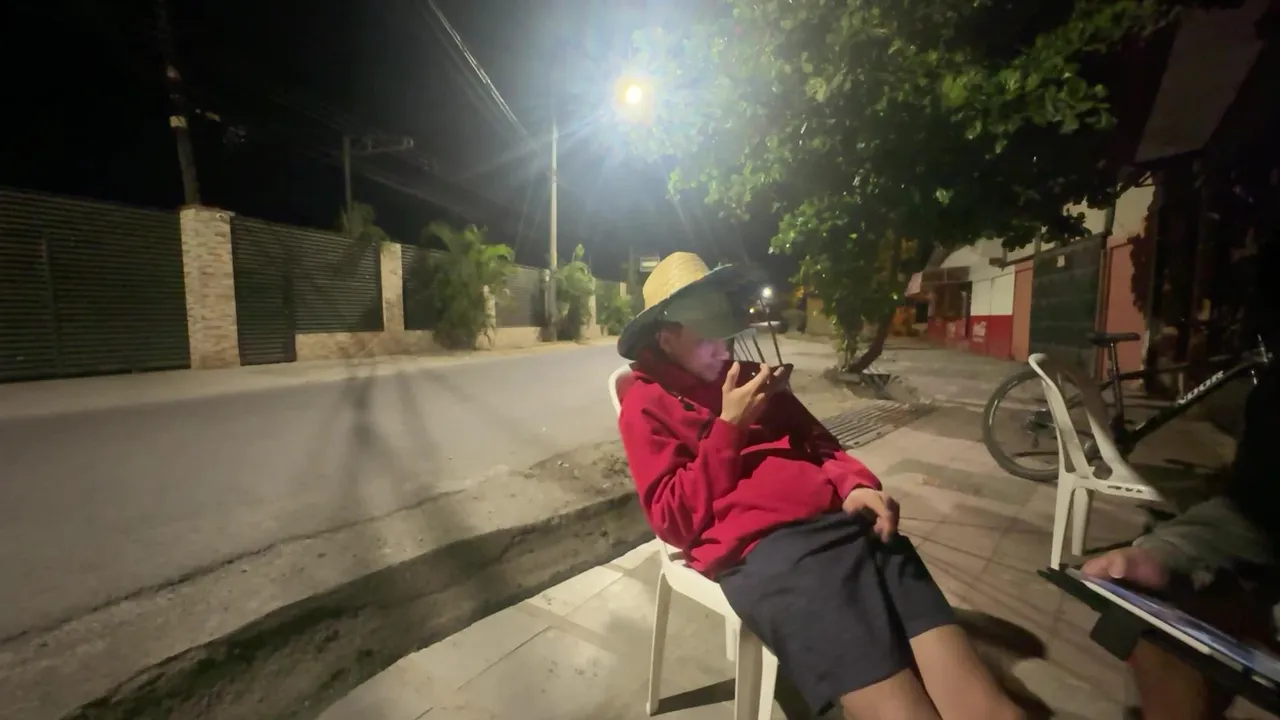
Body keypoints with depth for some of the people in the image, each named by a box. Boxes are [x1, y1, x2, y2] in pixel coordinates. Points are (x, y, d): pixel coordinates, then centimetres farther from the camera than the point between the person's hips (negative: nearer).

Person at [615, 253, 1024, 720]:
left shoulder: (749, 377, 24)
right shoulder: (647, 405, 6)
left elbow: (817, 443, 22)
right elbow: (675, 520, -1)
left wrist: (855, 485, -1)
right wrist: (729, 426, -5)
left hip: (843, 521, 6)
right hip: (762, 547, -5)